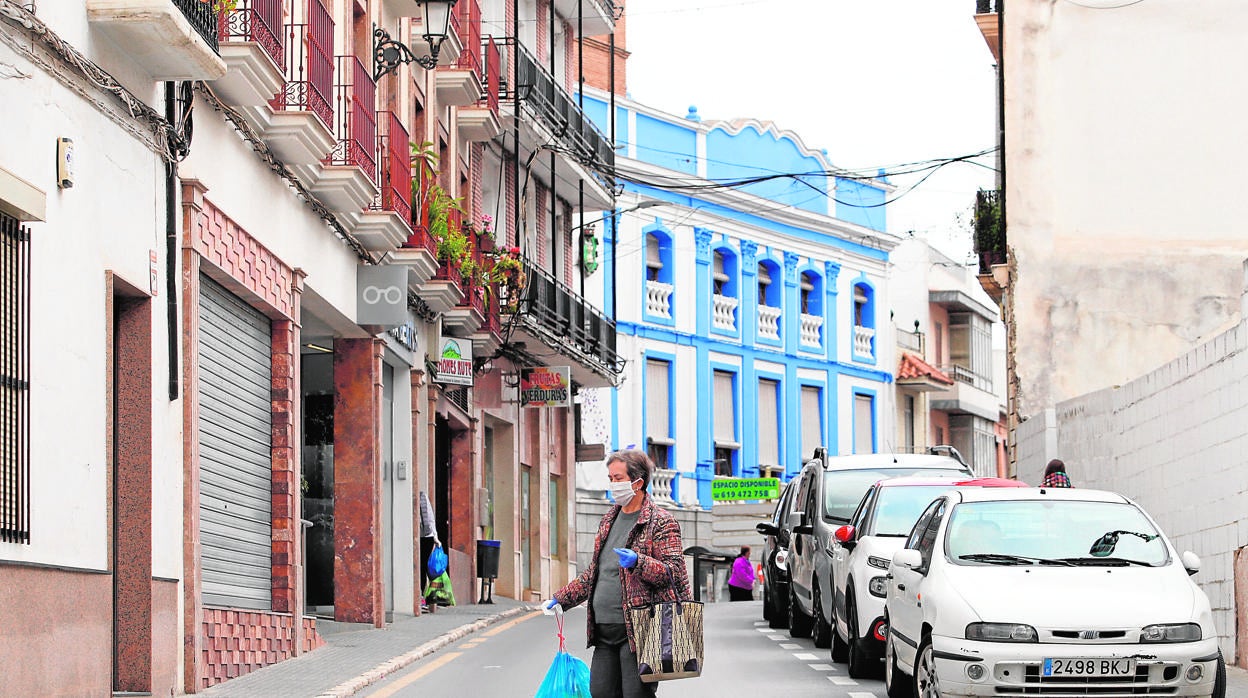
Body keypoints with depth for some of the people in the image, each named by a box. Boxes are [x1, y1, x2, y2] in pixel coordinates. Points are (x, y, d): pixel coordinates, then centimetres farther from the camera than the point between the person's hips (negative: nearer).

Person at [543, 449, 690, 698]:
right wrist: (561, 599, 22)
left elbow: (675, 572, -13)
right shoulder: (608, 521, 19)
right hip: (604, 631, 8)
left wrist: (638, 562, -27)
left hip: (637, 631, -8)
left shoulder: (661, 523, -5)